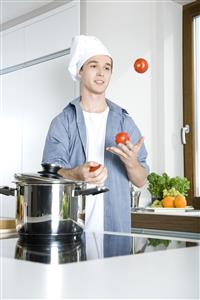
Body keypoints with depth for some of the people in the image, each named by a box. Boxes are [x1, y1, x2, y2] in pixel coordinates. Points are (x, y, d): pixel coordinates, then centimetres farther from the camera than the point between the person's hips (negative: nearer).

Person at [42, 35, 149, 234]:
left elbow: (140, 181, 4)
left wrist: (130, 162, -18)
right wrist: (77, 174, -29)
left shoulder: (125, 122, 5)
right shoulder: (63, 122, 0)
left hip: (116, 226, 2)